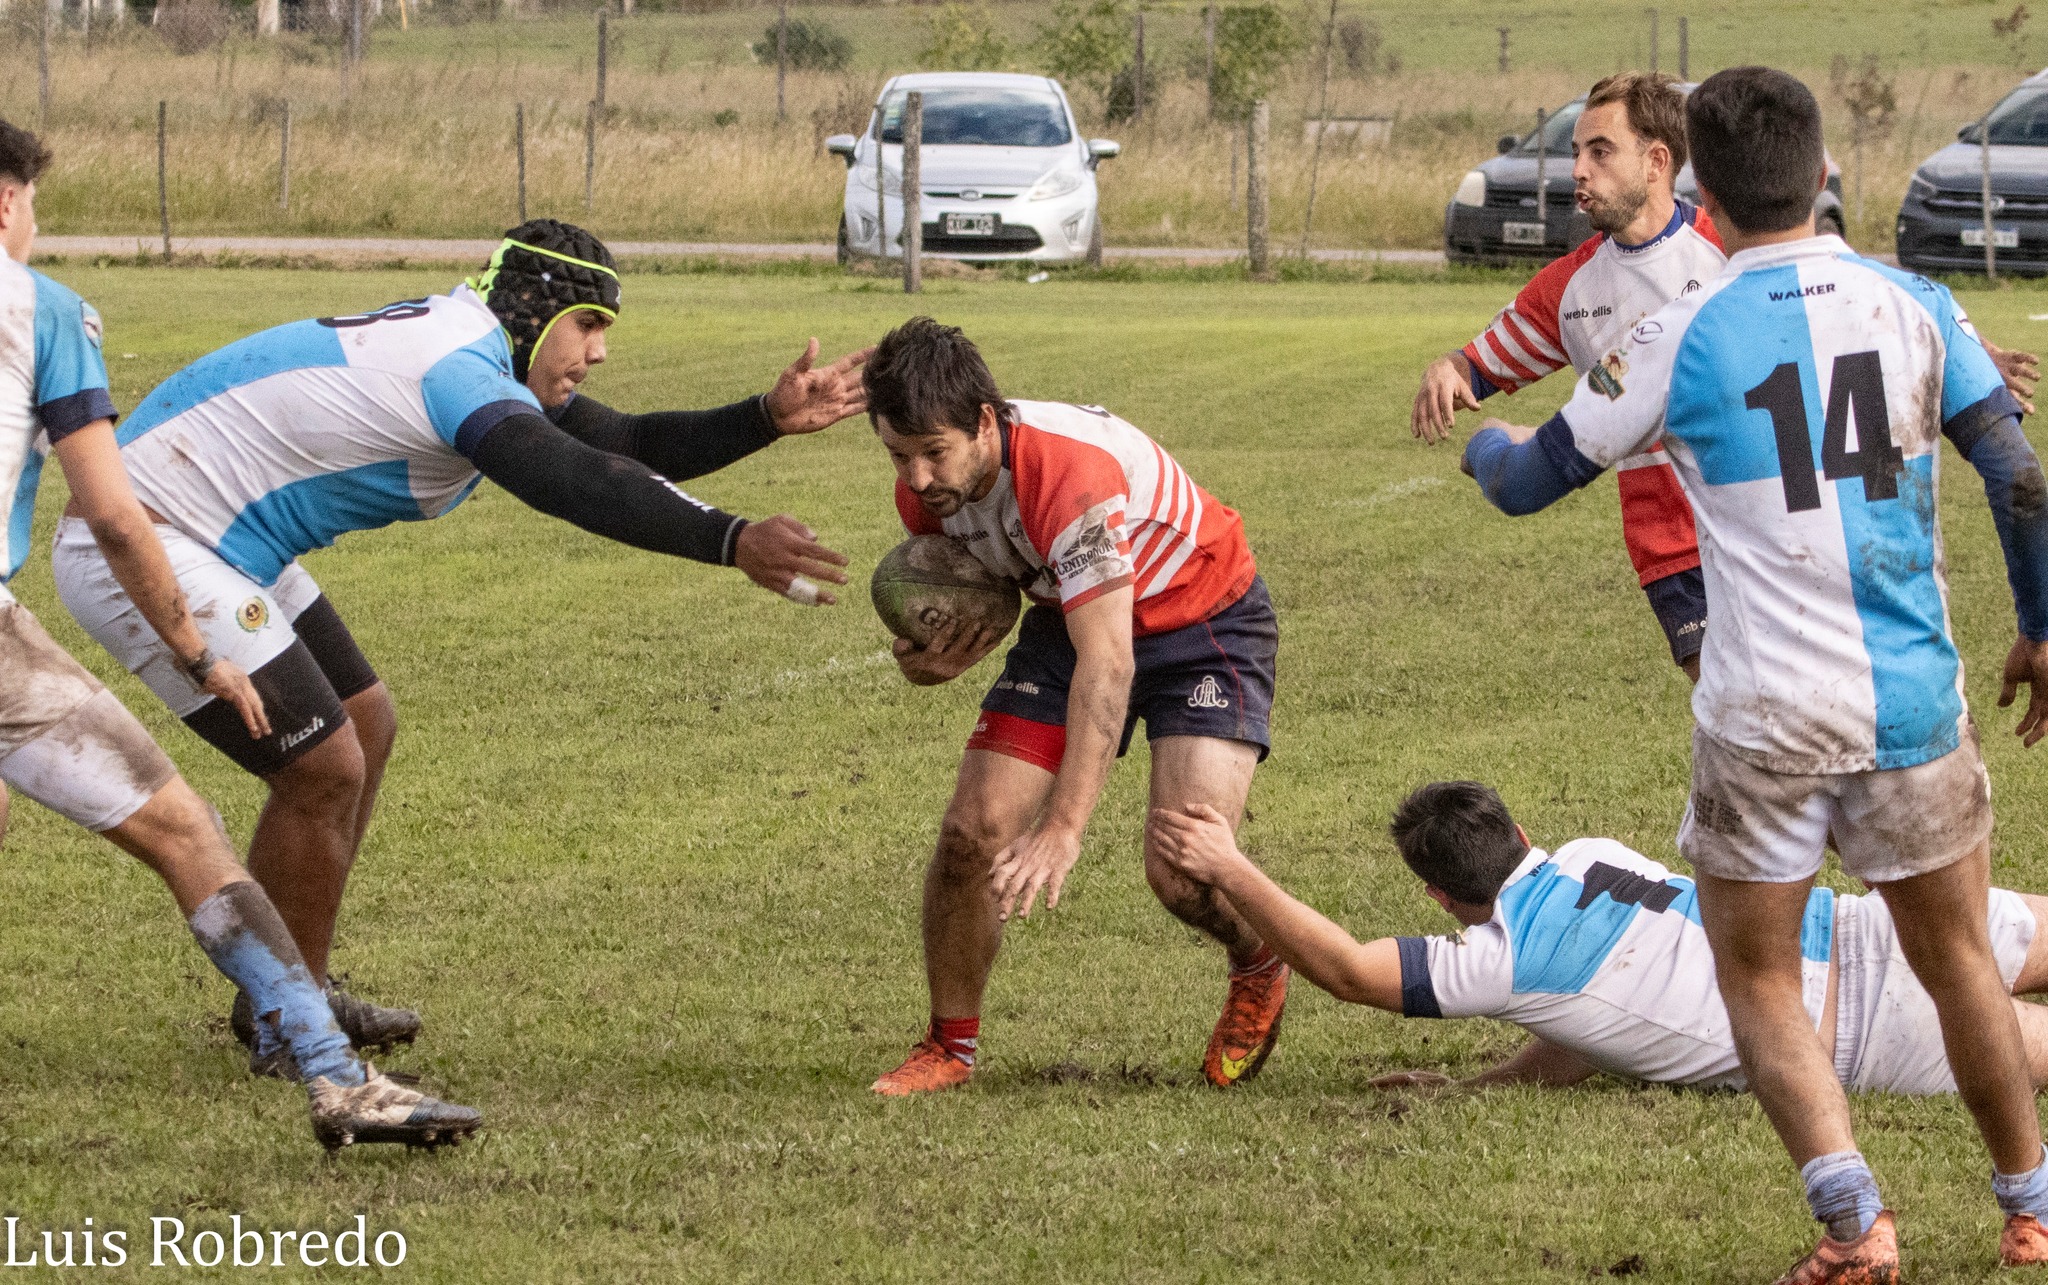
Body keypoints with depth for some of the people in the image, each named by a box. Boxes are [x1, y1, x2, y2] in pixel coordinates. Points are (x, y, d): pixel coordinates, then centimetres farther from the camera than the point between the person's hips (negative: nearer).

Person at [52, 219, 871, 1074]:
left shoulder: (467, 354, 10)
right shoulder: (457, 368, -24)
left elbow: (626, 448, 11)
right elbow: (574, 484, -40)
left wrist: (770, 418, -2)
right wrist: (732, 543, -47)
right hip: (140, 551, -11)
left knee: (364, 725, 17)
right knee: (324, 768, -12)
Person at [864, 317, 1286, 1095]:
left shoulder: (1070, 472, -39)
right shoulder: (926, 490, -15)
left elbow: (1107, 665, -42)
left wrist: (1063, 827, -49)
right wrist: (933, 660, -19)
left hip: (1205, 619, -6)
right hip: (1071, 621, 6)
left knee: (1181, 871, -21)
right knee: (971, 834, -9)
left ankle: (1260, 969, 14)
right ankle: (949, 1046, 11)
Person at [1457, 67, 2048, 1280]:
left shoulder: (1681, 339, -6)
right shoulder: (1915, 305, -1)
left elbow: (1528, 483, 6)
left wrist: (1484, 441, 30)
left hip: (1764, 721, -2)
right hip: (1915, 703, 2)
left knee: (1759, 983, 11)